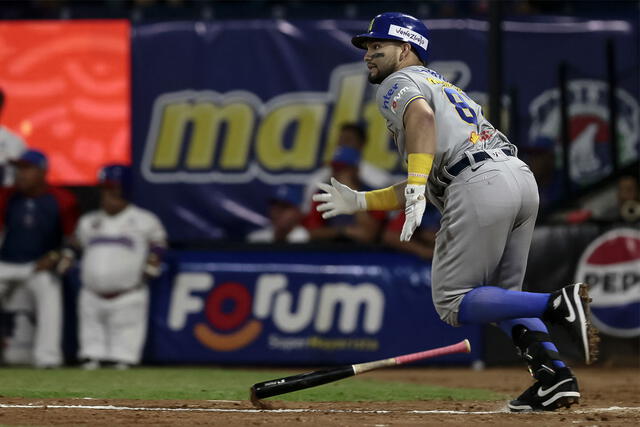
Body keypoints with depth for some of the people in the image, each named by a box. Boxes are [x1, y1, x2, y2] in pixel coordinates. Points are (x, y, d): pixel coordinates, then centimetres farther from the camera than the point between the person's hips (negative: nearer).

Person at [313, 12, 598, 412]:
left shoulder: (399, 83, 11)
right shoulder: (445, 86, 36)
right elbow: (427, 184, 32)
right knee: (501, 297, 19)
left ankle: (559, 304, -20)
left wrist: (416, 190, -23)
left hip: (480, 184, -8)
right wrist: (360, 201, 34)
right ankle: (555, 373, -2)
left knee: (453, 302, -1)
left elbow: (421, 114, -16)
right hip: (523, 178, 8)